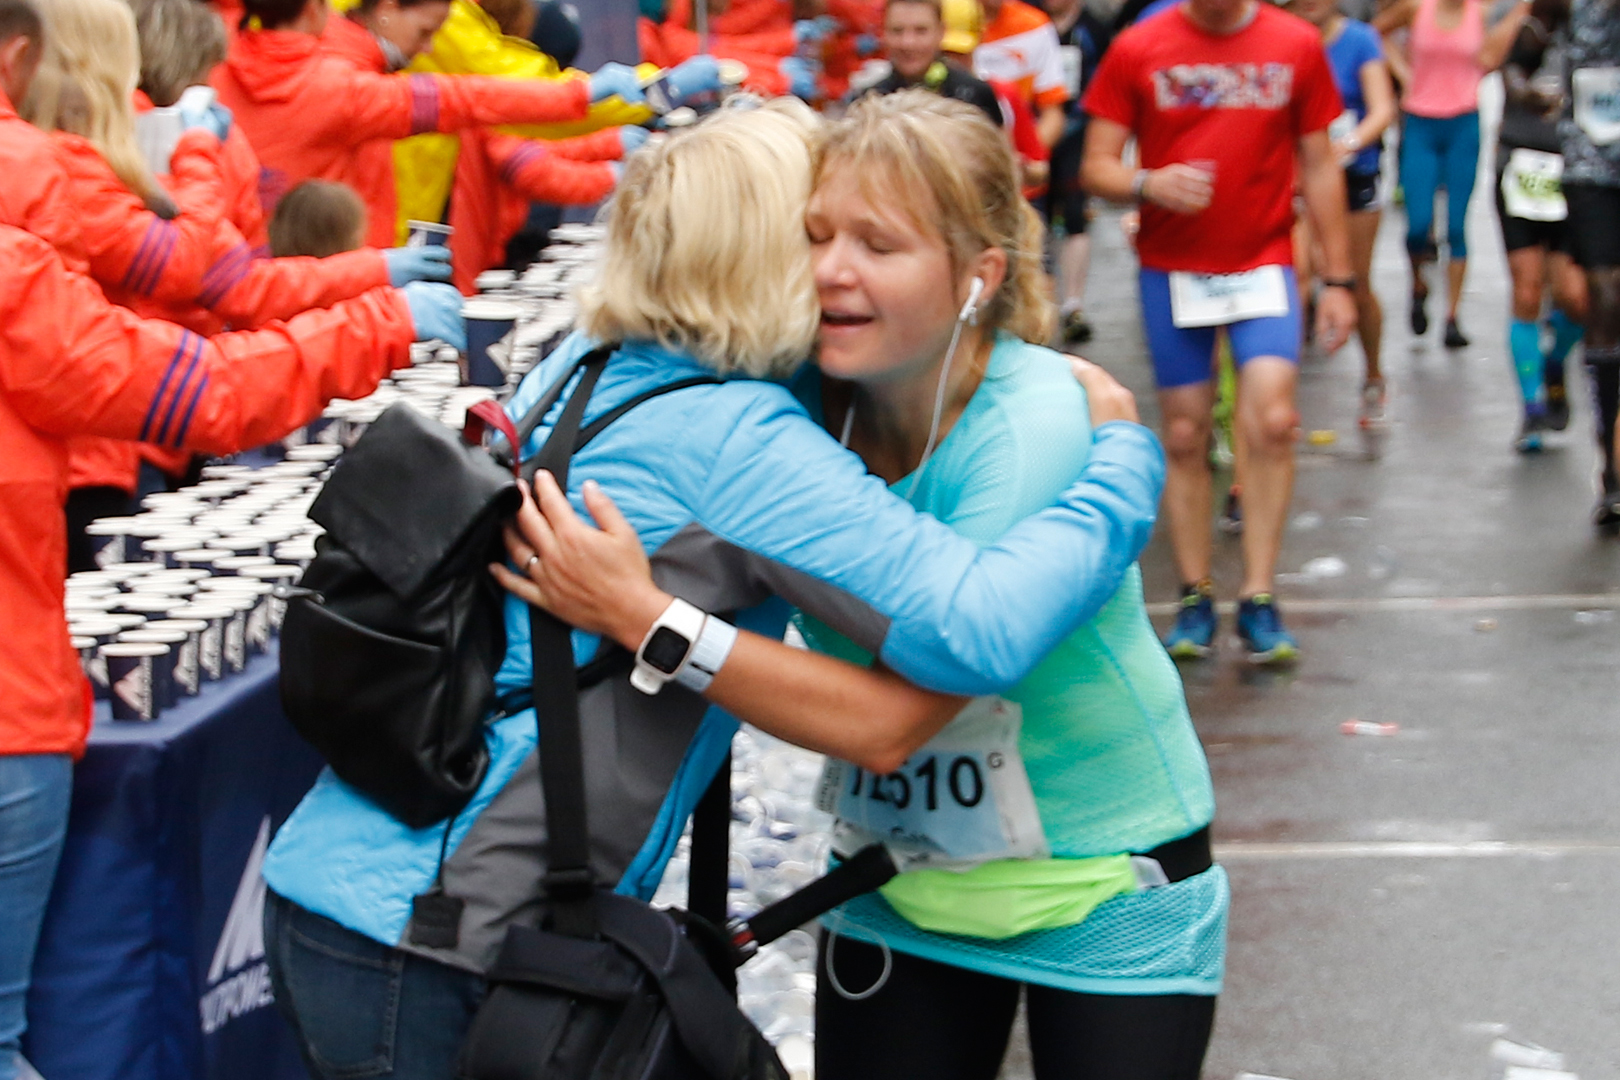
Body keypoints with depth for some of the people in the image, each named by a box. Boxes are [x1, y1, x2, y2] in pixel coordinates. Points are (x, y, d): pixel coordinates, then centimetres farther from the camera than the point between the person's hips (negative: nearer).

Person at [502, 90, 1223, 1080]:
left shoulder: (1032, 426, -28)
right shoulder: (811, 399, -13)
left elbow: (887, 723, -34)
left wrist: (638, 614, -39)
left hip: (1107, 895, -4)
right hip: (904, 882, 5)